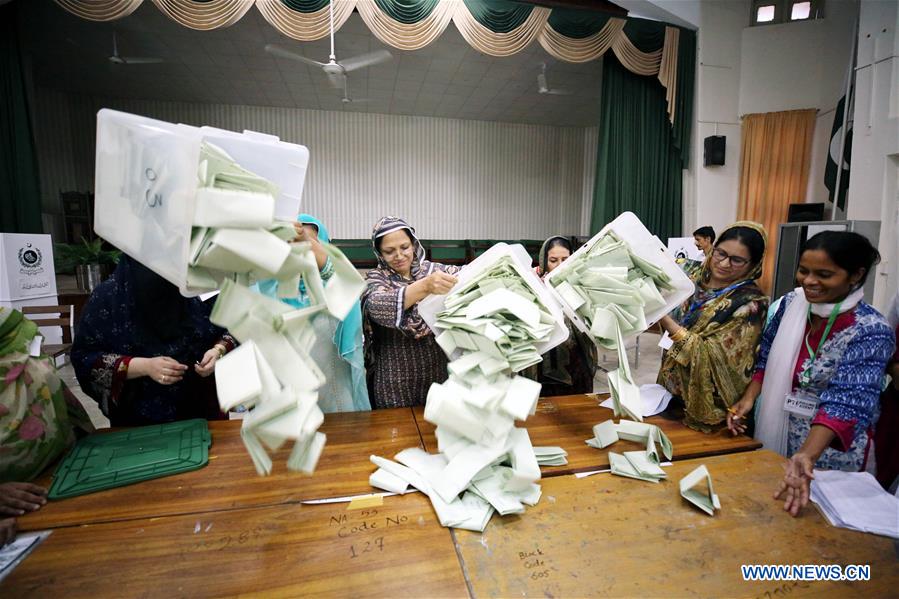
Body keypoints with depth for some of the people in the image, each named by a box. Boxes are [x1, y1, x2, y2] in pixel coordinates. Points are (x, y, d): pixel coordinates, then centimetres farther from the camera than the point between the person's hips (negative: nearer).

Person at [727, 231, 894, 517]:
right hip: (772, 435, 4)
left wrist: (807, 456, -45)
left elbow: (848, 401, -32)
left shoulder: (871, 331, -20)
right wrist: (749, 398, -6)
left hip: (829, 450, -4)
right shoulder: (791, 302, -7)